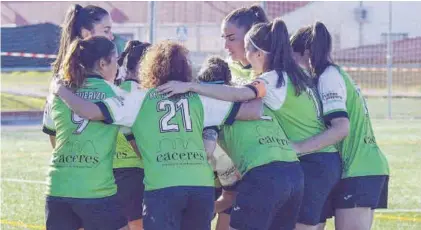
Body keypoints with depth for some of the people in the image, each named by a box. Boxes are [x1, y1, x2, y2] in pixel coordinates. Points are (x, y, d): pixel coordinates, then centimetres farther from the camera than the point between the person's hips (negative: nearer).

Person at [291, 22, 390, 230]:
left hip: (357, 171, -9)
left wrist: (297, 148, -24)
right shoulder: (337, 74, 19)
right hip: (370, 167, 9)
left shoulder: (329, 76, -9)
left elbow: (341, 127, -20)